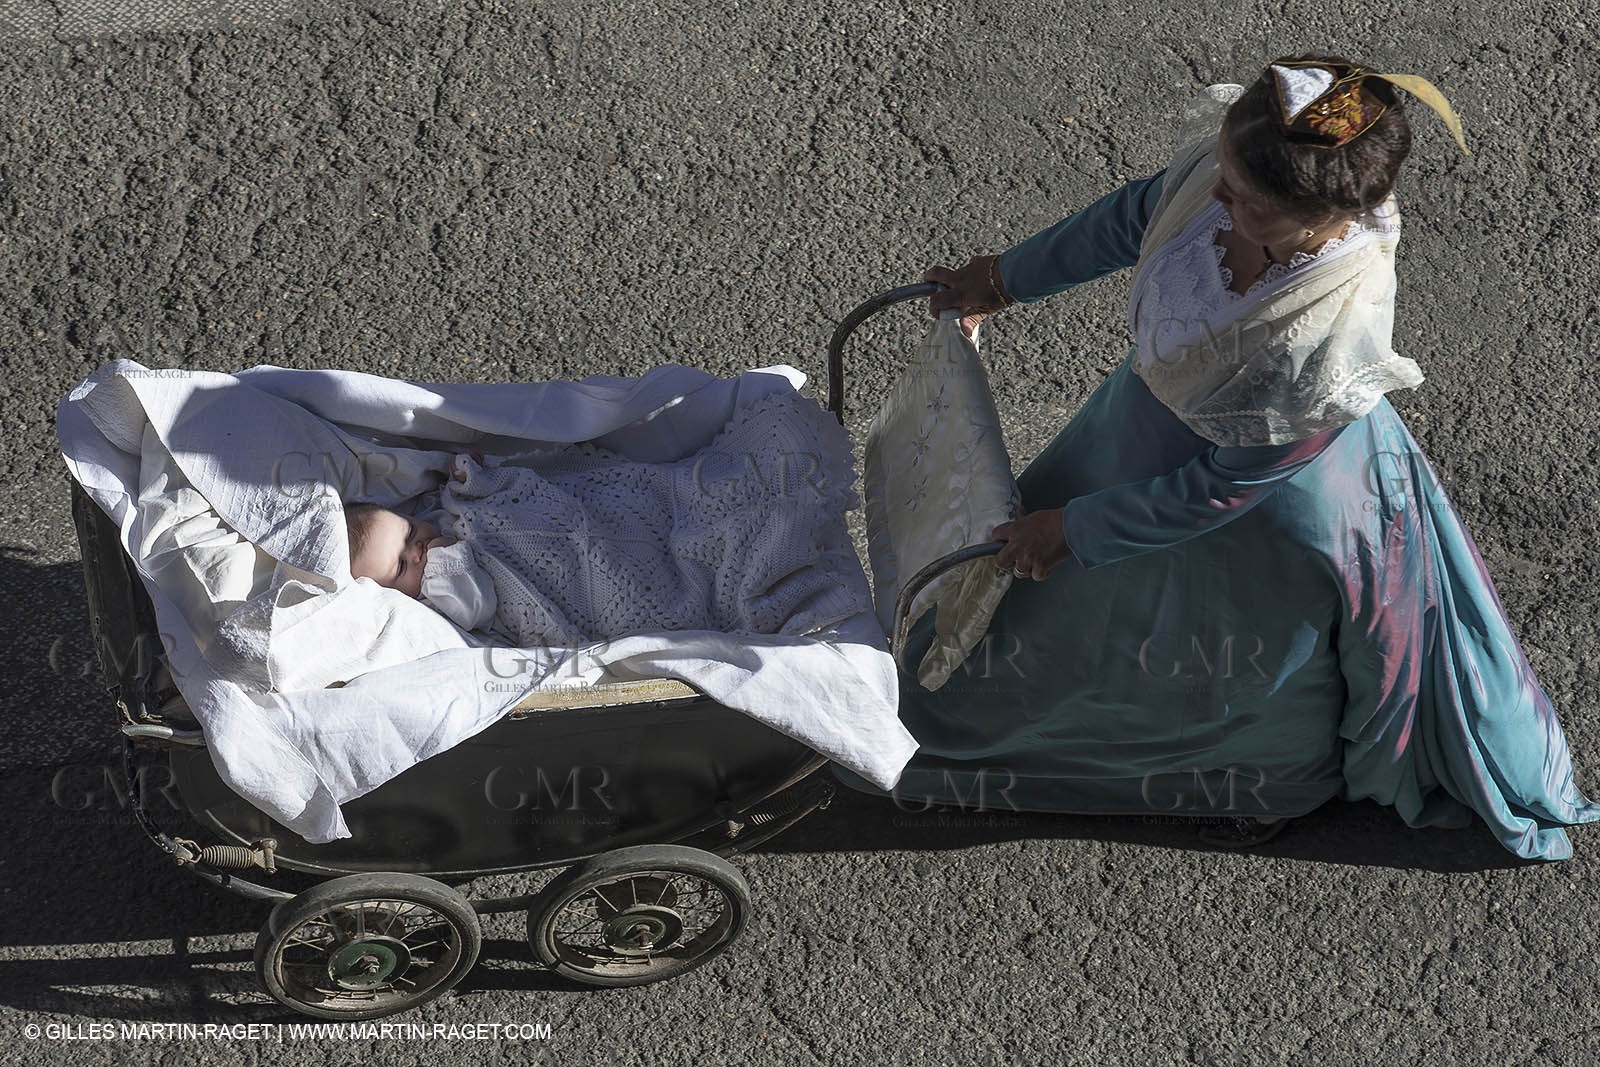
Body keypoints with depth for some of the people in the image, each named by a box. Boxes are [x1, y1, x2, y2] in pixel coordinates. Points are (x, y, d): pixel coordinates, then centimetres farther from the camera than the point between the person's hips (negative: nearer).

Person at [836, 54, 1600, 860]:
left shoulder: (1329, 344, -45)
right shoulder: (1234, 156, -29)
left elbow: (1221, 487, -29)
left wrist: (1075, 529, -17)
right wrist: (1004, 279, 6)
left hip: (1276, 492, -6)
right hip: (1154, 414, 6)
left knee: (1257, 658, 27)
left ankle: (1287, 778, 63)